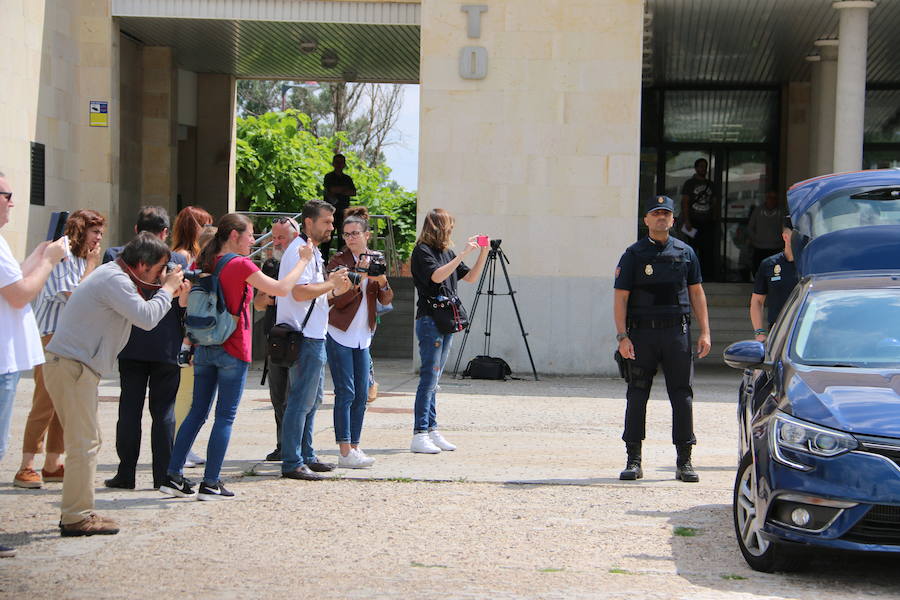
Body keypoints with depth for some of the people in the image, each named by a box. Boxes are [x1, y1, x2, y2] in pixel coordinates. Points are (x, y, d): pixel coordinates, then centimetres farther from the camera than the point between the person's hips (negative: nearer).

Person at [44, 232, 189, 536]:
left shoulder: (115, 275, 16)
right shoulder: (114, 279, -17)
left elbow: (139, 313, 19)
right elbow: (146, 318, -24)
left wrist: (169, 294, 8)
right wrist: (167, 289, -9)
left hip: (74, 365, 11)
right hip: (71, 366, -11)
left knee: (87, 441, 15)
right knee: (84, 443, -8)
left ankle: (77, 512, 20)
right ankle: (76, 517, -6)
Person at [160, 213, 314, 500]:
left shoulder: (204, 263, 7)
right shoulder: (240, 265, -12)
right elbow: (282, 288, -13)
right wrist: (302, 262, -2)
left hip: (204, 347, 6)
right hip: (232, 350, -6)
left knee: (197, 412, 11)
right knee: (225, 416, 0)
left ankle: (173, 476, 6)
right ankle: (210, 484, 1)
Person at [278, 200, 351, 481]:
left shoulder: (312, 251, 19)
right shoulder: (300, 251, -14)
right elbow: (300, 292, -25)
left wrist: (334, 290, 10)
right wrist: (330, 284, -15)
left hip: (313, 335, 11)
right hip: (305, 338, -11)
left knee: (313, 398, 16)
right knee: (301, 401, -8)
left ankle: (306, 456, 23)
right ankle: (292, 463, -5)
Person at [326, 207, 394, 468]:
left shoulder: (376, 260, 9)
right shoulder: (338, 261, -6)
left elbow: (386, 299, 5)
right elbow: (337, 299, -15)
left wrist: (382, 281, -15)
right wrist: (358, 277, -25)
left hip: (363, 336, 5)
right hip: (340, 335, -5)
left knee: (361, 394, 6)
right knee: (346, 393, -8)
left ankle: (354, 447, 13)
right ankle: (345, 453, -8)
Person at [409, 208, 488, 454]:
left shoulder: (447, 253, 16)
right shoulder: (422, 251, -7)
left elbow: (470, 277, 19)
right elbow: (437, 276, -21)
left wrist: (483, 254, 7)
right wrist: (464, 254, -21)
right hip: (429, 320, -8)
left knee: (434, 380, 10)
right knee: (429, 378, -10)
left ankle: (432, 430, 13)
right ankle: (419, 435, -10)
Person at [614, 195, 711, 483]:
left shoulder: (685, 253, 10)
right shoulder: (633, 255, 3)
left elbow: (696, 293, 13)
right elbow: (620, 297, -1)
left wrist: (704, 332, 5)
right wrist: (622, 336, -10)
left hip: (677, 332, 2)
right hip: (642, 332, -1)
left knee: (682, 396, 1)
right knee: (637, 396, 1)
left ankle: (684, 462, 7)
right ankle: (633, 461, 8)